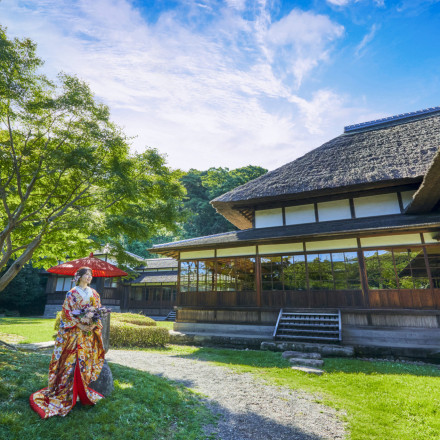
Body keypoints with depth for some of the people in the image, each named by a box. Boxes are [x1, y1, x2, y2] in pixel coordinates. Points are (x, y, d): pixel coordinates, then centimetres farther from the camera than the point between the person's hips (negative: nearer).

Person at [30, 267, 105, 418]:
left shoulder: (94, 294, 9)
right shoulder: (72, 293, -3)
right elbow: (67, 312, -7)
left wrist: (93, 325, -6)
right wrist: (79, 325, -15)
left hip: (90, 332, 4)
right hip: (74, 333, -4)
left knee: (85, 361, 8)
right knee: (72, 362, -4)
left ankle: (83, 392, 21)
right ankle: (64, 393, 11)